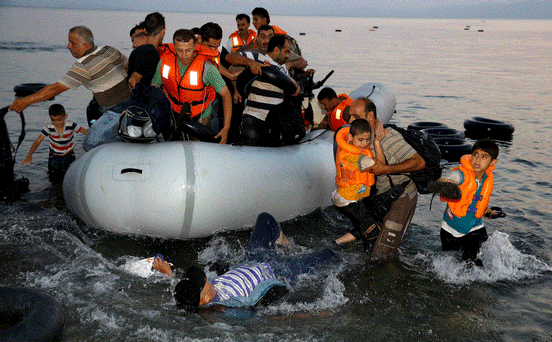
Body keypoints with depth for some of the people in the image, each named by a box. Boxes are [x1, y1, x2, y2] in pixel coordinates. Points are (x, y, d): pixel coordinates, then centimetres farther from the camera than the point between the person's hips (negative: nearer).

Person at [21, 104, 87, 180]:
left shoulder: (71, 125, -22)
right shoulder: (49, 128, -22)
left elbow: (87, 132, -19)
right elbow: (37, 141, -27)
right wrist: (29, 155, -41)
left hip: (69, 155, 0)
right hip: (54, 156, 0)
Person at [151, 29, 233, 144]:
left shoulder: (206, 67, -27)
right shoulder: (165, 62, -16)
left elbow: (226, 95, -22)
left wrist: (226, 128, -29)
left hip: (200, 118, -2)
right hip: (174, 115, 3)